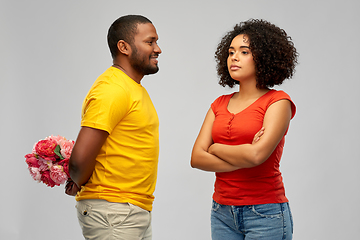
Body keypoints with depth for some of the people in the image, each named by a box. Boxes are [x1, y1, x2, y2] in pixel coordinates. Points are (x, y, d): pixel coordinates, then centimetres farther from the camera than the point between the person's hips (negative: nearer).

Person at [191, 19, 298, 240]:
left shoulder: (278, 102, -6)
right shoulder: (220, 104, 11)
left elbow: (256, 155, -19)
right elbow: (197, 158, 1)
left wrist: (216, 148, -3)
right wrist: (242, 159, -11)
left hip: (264, 213, -5)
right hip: (223, 213, 5)